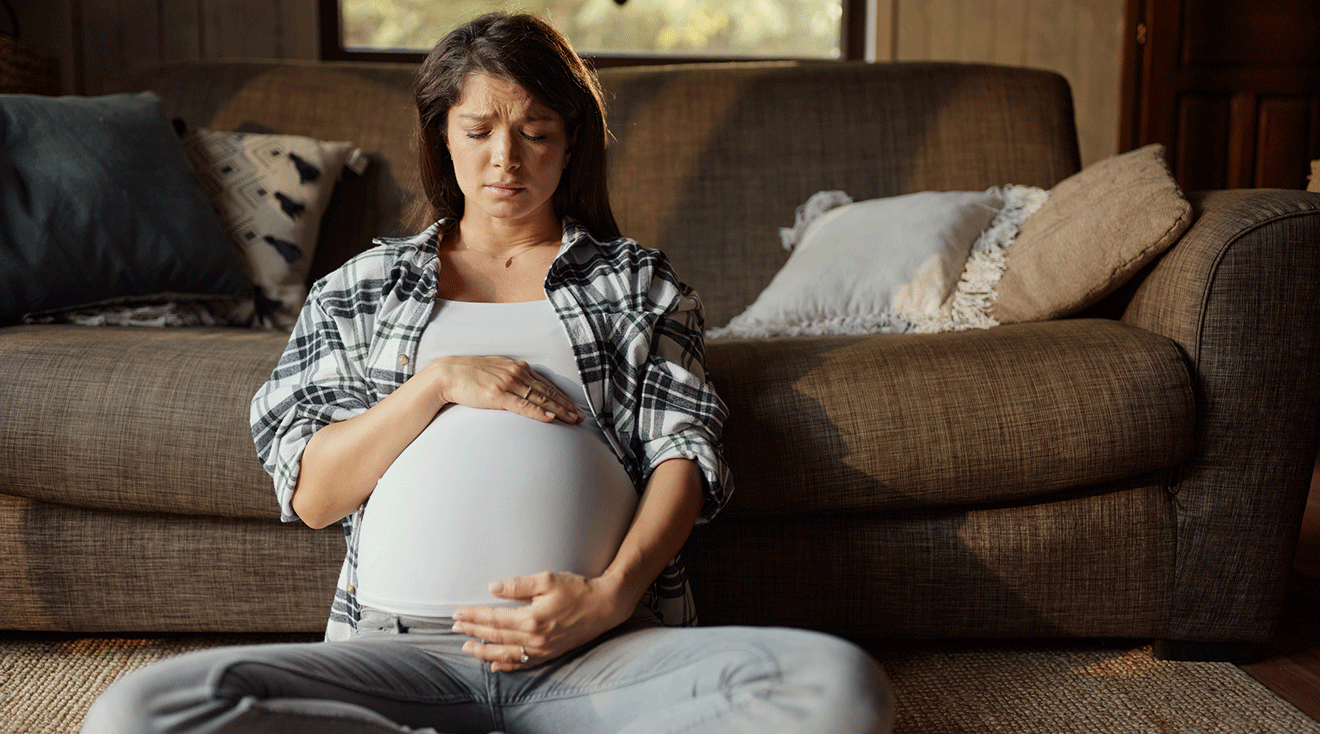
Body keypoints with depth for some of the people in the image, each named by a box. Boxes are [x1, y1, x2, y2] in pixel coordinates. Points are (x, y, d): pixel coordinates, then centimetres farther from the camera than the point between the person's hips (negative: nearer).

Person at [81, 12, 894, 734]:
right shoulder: (361, 289, 20)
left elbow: (683, 451, 6)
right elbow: (310, 495, 11)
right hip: (400, 645, 1)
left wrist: (614, 592, -13)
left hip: (602, 650, 0)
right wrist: (438, 383, -4)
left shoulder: (636, 279, 19)